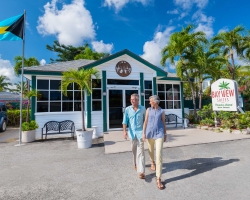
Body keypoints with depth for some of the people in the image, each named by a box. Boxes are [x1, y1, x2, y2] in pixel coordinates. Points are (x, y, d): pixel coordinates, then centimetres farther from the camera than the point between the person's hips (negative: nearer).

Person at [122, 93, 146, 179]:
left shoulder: (143, 109, -2)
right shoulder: (127, 109, -1)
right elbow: (125, 121, -3)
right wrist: (124, 131, -13)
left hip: (140, 132, -2)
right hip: (132, 132, 2)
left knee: (140, 151, -4)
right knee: (134, 150, 17)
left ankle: (141, 171, 0)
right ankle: (136, 163, 41)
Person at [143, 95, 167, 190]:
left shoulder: (162, 111, 0)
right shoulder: (148, 110, 1)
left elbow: (164, 123, 8)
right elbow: (145, 122, -1)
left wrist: (165, 135, 11)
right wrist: (143, 133, -7)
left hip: (159, 134, -2)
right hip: (150, 133, 2)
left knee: (159, 155, -10)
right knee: (151, 150, 22)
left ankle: (158, 179, -4)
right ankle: (152, 162, 56)